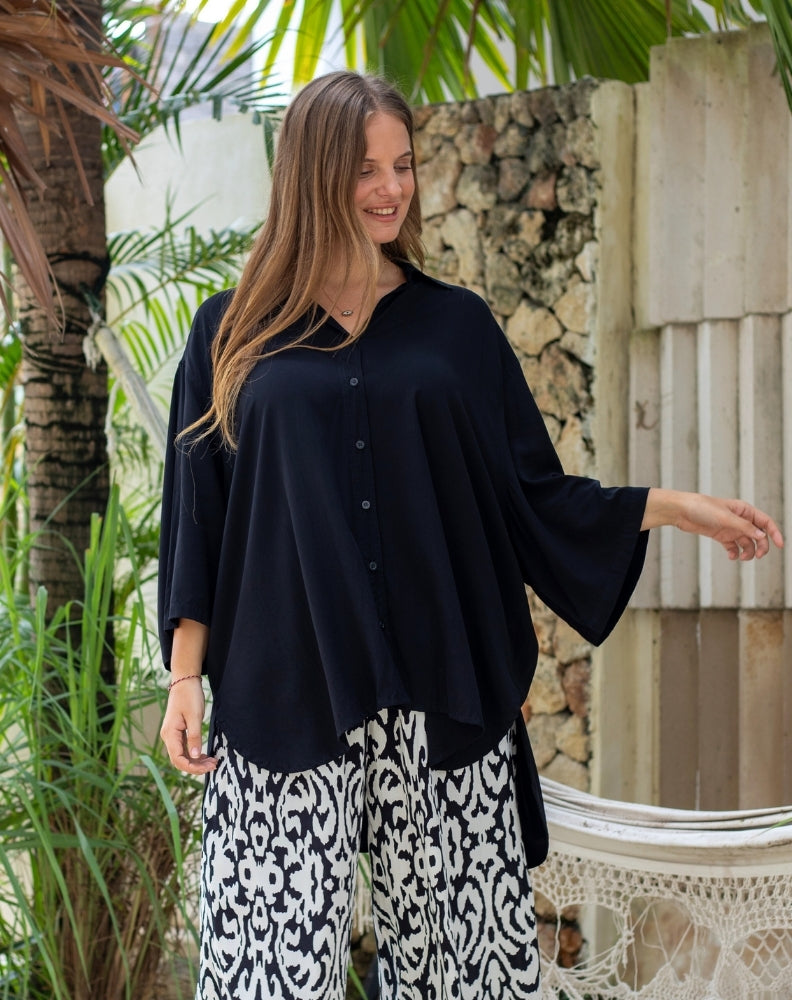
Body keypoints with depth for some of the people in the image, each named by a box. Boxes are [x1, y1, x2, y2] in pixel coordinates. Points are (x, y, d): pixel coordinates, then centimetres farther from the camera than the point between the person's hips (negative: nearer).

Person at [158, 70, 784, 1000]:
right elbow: (196, 519, 7)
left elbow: (530, 496, 10)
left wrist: (673, 505, -1)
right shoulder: (234, 333, 7)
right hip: (285, 699, -1)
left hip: (441, 695, 2)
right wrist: (185, 679, -1)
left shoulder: (456, 325, 10)